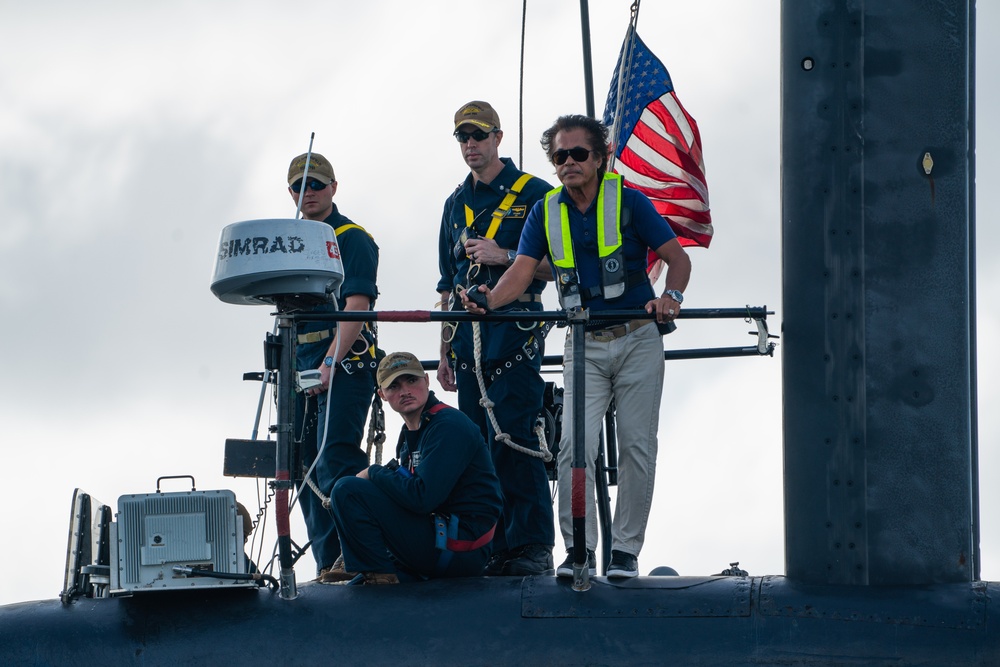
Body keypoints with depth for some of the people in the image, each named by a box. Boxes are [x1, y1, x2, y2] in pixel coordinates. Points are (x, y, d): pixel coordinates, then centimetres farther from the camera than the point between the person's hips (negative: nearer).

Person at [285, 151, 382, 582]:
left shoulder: (352, 239, -4)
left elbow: (356, 307, -15)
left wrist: (330, 364, -23)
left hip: (345, 364, -8)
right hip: (301, 365, 8)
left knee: (335, 462, -19)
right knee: (308, 467, 6)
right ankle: (328, 562, 9)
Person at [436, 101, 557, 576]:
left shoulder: (533, 194, 1)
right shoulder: (456, 204, 19)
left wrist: (504, 256, -14)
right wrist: (445, 350, 18)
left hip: (515, 334, -6)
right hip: (469, 336, 6)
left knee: (515, 438, -12)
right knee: (479, 445, 3)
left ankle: (533, 546, -12)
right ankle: (495, 545, 6)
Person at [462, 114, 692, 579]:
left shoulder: (627, 202, -4)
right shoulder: (546, 212, 4)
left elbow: (678, 257, -4)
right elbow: (522, 270, -5)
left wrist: (671, 297, -26)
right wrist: (490, 300, -27)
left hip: (637, 341, -2)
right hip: (583, 347, 2)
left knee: (636, 445, -1)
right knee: (575, 444, -12)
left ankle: (626, 549, 7)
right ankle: (579, 549, -8)